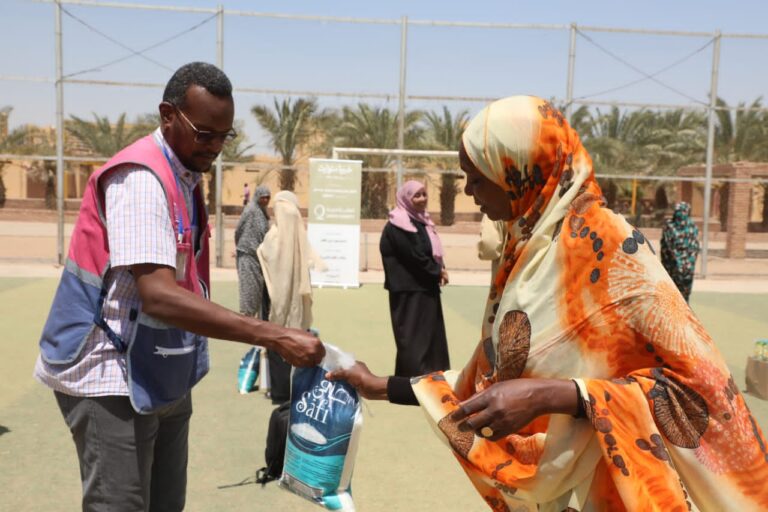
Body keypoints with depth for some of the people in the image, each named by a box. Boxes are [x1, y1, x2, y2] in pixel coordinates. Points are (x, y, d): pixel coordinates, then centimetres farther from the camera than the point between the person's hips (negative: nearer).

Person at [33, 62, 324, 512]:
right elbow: (158, 295, -33)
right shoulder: (140, 177, -21)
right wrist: (274, 337, -36)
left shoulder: (186, 176, 8)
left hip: (162, 375, 9)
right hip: (113, 378, -9)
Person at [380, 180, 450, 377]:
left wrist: (440, 270, -7)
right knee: (413, 338, -5)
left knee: (430, 336, 12)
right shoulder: (396, 227, -13)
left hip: (427, 289, 9)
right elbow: (415, 256, -19)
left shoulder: (422, 222, 15)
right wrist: (438, 272, -9)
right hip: (409, 291, -9)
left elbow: (434, 251, 13)